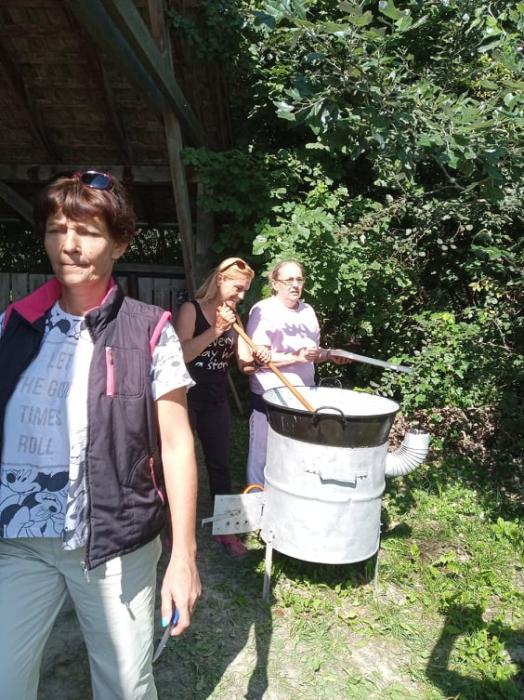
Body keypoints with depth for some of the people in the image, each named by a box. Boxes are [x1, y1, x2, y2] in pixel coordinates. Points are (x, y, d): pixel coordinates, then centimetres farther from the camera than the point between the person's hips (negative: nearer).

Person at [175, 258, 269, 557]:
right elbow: (181, 354, -21)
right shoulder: (191, 310, -11)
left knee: (220, 465, 11)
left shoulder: (233, 316, 7)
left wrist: (259, 355, -19)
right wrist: (216, 330, -27)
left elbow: (244, 359, 3)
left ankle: (224, 528, 25)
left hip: (217, 401, 5)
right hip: (187, 399, -5)